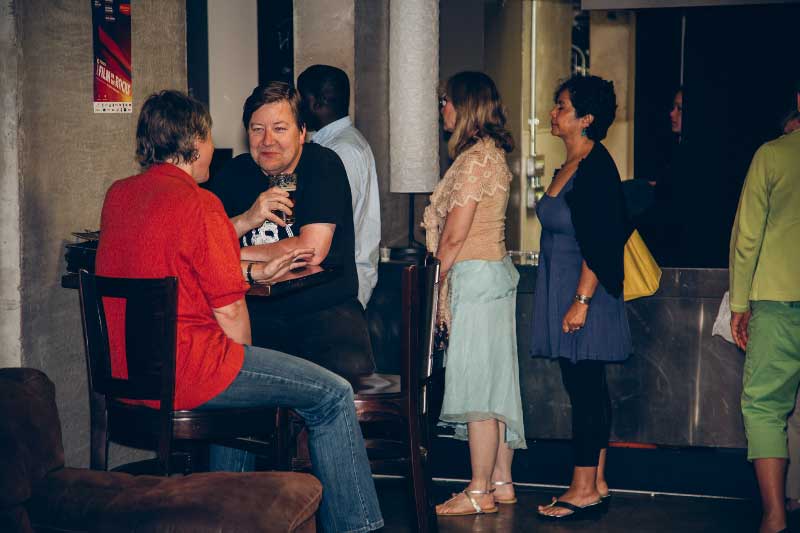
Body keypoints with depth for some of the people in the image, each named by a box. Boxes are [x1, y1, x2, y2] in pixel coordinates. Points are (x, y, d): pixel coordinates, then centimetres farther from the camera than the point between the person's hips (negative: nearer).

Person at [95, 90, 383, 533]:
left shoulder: (118, 195, 9)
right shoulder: (197, 203, -15)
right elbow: (229, 311, -13)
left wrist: (257, 271, 20)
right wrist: (242, 362, 5)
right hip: (185, 371, -9)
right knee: (333, 396, 1)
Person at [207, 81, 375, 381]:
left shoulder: (323, 165, -5)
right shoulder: (234, 173, 8)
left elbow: (312, 251, -17)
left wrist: (240, 254, -9)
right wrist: (247, 220, -17)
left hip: (324, 308, -3)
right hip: (254, 310, 3)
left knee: (349, 368, -32)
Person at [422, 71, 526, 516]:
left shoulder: (475, 158, -16)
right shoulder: (492, 153, 15)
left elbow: (455, 234, -17)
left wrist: (435, 280, -6)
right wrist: (450, 281, 15)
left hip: (476, 277, -10)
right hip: (495, 272, 10)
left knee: (477, 384, -5)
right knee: (495, 383, 13)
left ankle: (480, 492, 0)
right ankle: (501, 481, 19)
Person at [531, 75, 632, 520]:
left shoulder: (596, 167, -14)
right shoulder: (570, 167, 15)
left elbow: (599, 244, -19)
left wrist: (581, 300, -22)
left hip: (584, 289, -10)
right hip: (562, 290, 10)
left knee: (585, 390, -6)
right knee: (588, 391, 11)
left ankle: (584, 491, -2)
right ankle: (597, 485, 17)